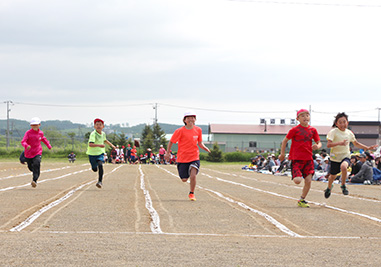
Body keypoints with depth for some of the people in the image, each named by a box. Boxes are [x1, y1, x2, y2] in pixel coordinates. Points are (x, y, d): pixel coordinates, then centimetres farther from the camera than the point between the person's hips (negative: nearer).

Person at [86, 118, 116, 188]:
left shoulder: (103, 133, 0)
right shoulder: (93, 134, -21)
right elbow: (90, 144, -35)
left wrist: (111, 145, 26)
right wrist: (99, 145, -47)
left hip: (100, 153, 3)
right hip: (92, 153, -3)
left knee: (100, 165, -24)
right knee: (95, 169, 9)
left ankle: (100, 181, -19)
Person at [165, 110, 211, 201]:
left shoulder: (198, 130, 2)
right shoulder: (180, 131, -8)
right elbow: (171, 142, 2)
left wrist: (205, 148, -5)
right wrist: (167, 153, -1)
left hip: (194, 157, 1)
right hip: (182, 158, -1)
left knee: (193, 176, -19)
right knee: (184, 179, 2)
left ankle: (191, 194, 4)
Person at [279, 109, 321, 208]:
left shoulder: (312, 130, 6)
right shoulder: (295, 130, -5)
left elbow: (319, 142, 12)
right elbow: (285, 141, 4)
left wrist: (317, 146, -12)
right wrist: (282, 154, 4)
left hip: (308, 159, 4)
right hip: (297, 159, -4)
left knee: (308, 181, -2)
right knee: (298, 180, -18)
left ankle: (302, 200, 15)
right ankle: (295, 176, 19)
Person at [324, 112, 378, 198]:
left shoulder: (349, 133, 3)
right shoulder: (333, 132, -12)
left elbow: (356, 143, 21)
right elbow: (328, 145, -24)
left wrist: (367, 148, 14)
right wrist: (339, 143, -38)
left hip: (346, 156, 1)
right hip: (335, 157, -1)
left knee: (343, 166, -33)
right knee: (333, 175, 13)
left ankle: (343, 185, -11)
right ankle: (329, 188, 48)